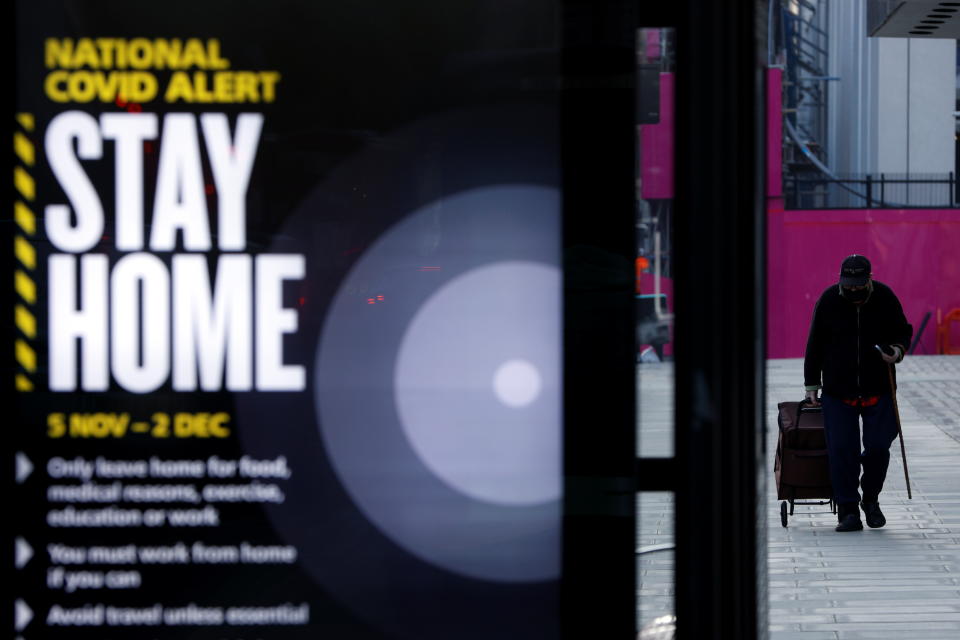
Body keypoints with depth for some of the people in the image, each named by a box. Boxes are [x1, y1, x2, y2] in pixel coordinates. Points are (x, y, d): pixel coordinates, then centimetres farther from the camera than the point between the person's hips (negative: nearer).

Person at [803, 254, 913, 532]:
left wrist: (898, 350, -12)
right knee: (841, 450, -7)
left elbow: (903, 331, 11)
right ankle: (847, 510, 1)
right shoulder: (828, 300, -3)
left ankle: (870, 498, 21)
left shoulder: (885, 298, -3)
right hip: (838, 390, 0)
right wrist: (812, 384, 4)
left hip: (878, 388, 0)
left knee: (878, 446, -4)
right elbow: (815, 344, 5)